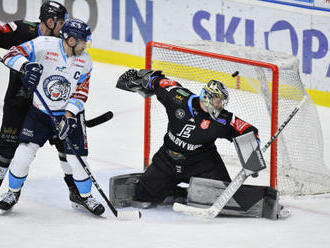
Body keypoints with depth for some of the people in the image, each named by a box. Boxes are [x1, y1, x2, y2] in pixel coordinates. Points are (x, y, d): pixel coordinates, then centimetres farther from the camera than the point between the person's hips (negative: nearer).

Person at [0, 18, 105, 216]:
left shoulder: (85, 61, -7)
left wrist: (69, 116, -19)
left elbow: (81, 93, -5)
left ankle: (85, 196, 20)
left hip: (70, 113, 2)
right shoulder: (44, 45, -18)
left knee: (78, 158, -4)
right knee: (25, 152, -9)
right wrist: (27, 65, -45)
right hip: (40, 111, -2)